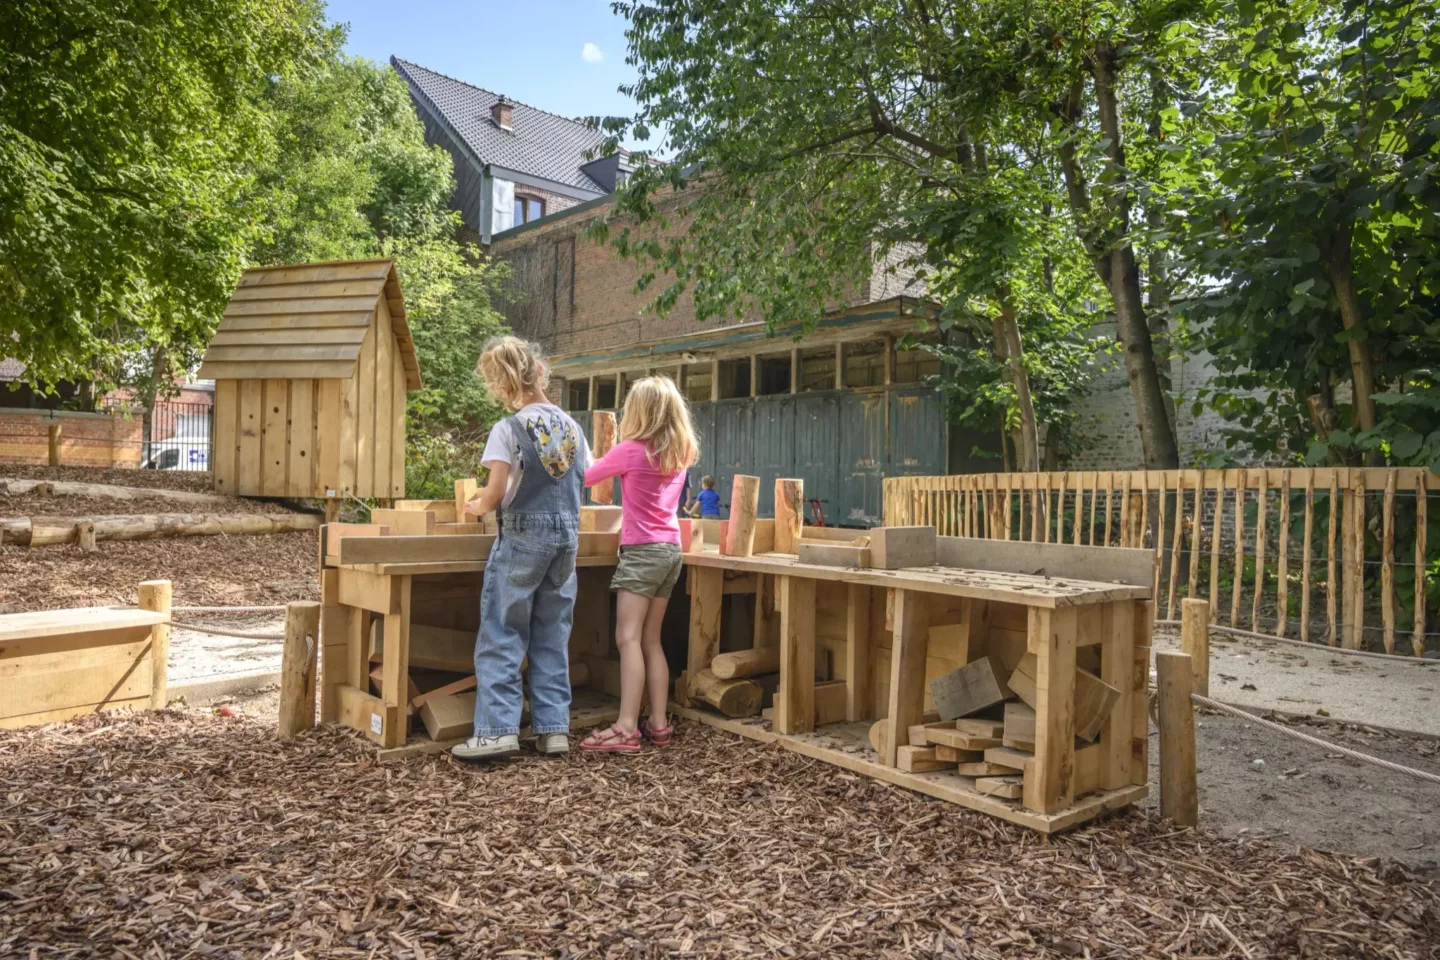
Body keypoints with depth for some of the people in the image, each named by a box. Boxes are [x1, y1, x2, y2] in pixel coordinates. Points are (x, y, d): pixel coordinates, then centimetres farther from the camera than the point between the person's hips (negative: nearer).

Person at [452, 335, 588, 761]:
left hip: (523, 535, -5)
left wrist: (478, 507, 9)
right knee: (552, 636, 10)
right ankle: (553, 728, 11)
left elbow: (495, 495, -11)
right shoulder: (572, 427, 8)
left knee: (501, 635, 2)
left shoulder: (508, 429, -8)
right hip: (567, 535, 5)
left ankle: (498, 729, -2)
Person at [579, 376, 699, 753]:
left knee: (628, 638, -10)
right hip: (670, 550, 7)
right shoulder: (680, 452, 7)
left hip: (642, 551, -7)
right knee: (651, 640, 11)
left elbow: (585, 477, 2)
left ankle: (626, 728, -16)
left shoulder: (630, 450, -10)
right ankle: (658, 723, 10)